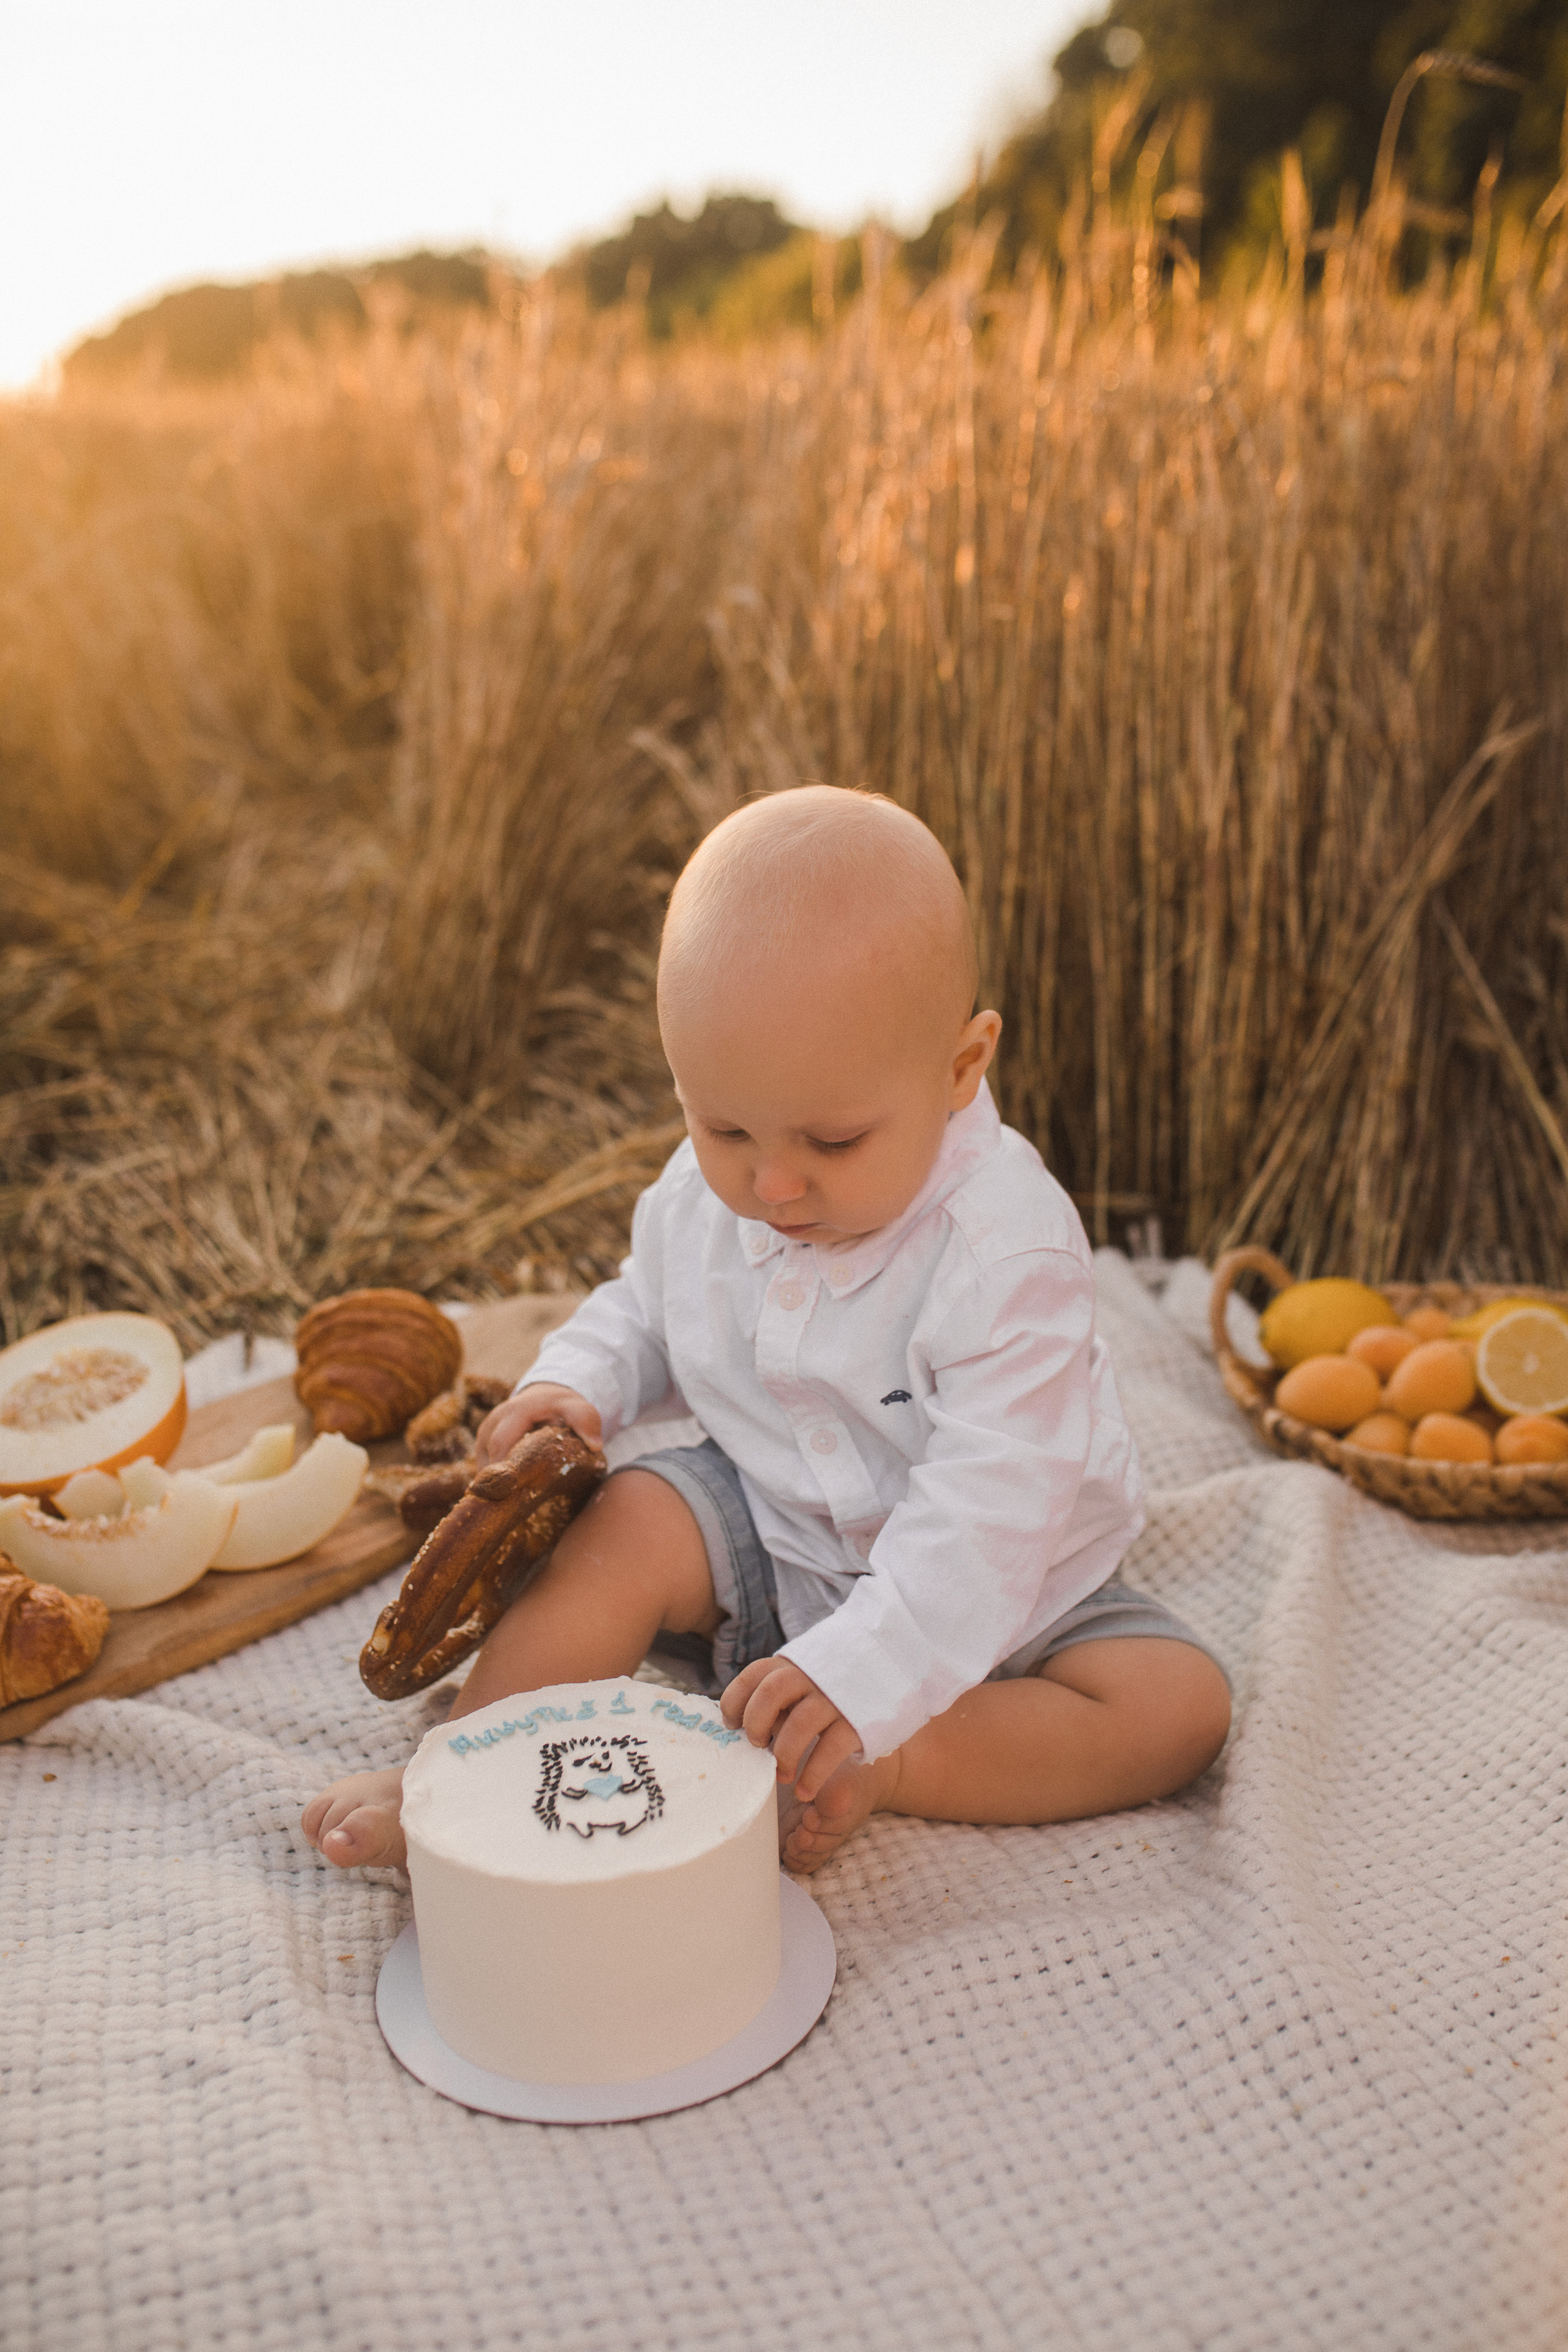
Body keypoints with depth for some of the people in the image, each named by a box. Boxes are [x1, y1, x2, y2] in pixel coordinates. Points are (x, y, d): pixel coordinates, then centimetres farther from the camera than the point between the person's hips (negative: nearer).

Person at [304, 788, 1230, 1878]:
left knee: (1182, 1704, -22)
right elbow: (649, 1304, 10)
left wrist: (860, 1678, -43)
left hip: (987, 1586, -3)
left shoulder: (1009, 1252, -30)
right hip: (769, 1525, 3)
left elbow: (989, 1504, -34)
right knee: (622, 1529, -20)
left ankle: (884, 1769, -26)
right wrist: (575, 1386, -11)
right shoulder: (708, 1187, -11)